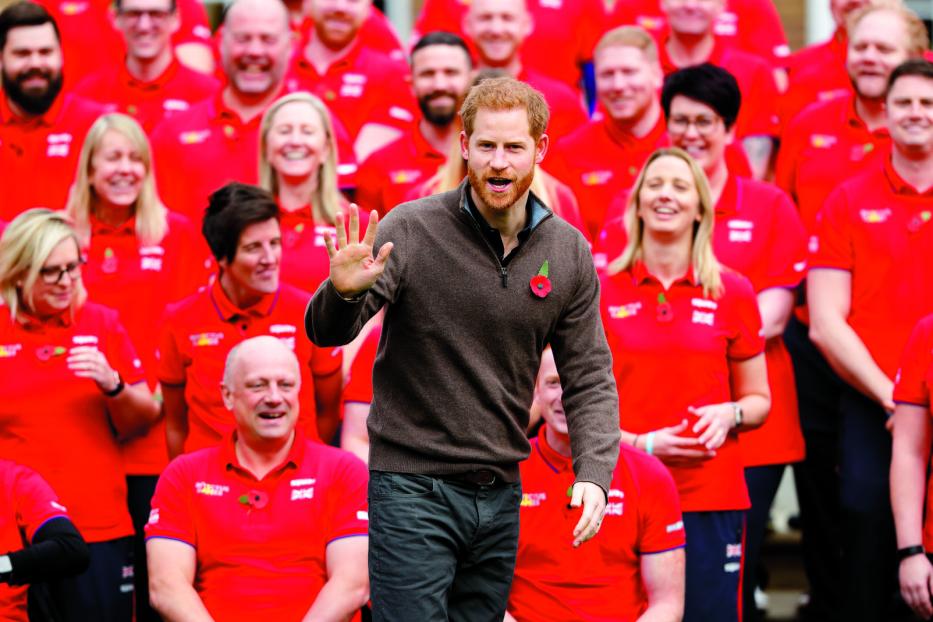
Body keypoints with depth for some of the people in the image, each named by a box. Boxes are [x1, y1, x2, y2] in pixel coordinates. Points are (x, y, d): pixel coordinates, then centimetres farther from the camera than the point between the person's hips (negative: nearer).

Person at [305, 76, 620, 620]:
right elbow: (327, 332, -11)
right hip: (413, 489, -4)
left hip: (501, 495, 4)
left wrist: (594, 474, -8)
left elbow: (590, 378, 7)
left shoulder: (568, 252, 3)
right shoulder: (412, 229, -8)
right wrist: (344, 293, -34)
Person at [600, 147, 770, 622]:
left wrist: (731, 414, -10)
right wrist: (639, 443, -11)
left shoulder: (732, 292, 6)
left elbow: (759, 401, 13)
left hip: (711, 497, 1)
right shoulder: (600, 291, 4)